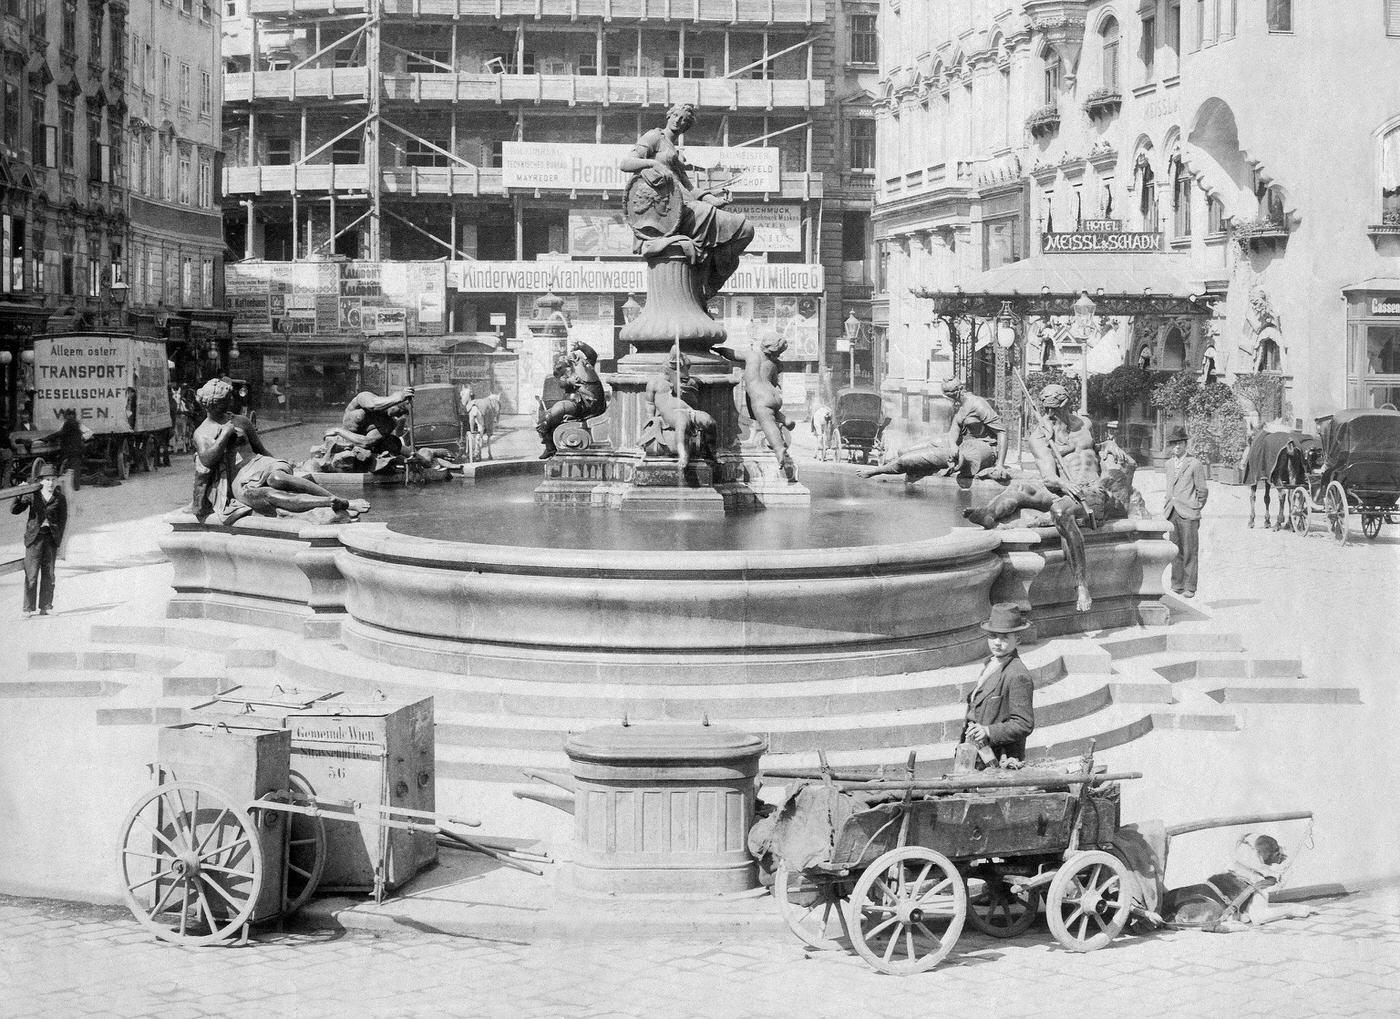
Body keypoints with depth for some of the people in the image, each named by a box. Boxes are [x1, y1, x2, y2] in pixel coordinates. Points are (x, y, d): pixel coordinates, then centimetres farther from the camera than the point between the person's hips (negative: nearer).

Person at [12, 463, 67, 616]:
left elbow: (63, 520, 4)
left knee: (48, 573, 4)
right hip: (34, 537, -1)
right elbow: (14, 510, 2)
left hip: (51, 538, 1)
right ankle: (28, 608, 0)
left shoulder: (60, 498, 3)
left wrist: (58, 539, -4)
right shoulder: (32, 495, 1)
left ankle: (45, 606, 12)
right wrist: (19, 495, -14)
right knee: (31, 573, -4)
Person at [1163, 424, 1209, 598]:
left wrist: (1196, 509, 0)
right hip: (1172, 513, 5)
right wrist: (1168, 507, 15)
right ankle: (1177, 585, 14)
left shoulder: (1195, 464, -3)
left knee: (1189, 552, -3)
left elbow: (1202, 491, 0)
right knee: (1175, 552, 7)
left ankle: (1190, 588, 0)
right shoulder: (1169, 464, 15)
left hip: (1188, 514, -5)